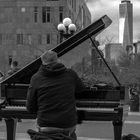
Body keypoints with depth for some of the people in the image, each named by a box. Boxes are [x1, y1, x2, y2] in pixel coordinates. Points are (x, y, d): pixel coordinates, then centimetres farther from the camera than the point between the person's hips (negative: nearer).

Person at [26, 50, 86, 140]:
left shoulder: (36, 78, -4)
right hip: (69, 125, 1)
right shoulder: (71, 74, -1)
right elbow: (82, 89, 19)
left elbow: (31, 109, 0)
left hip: (45, 127, -1)